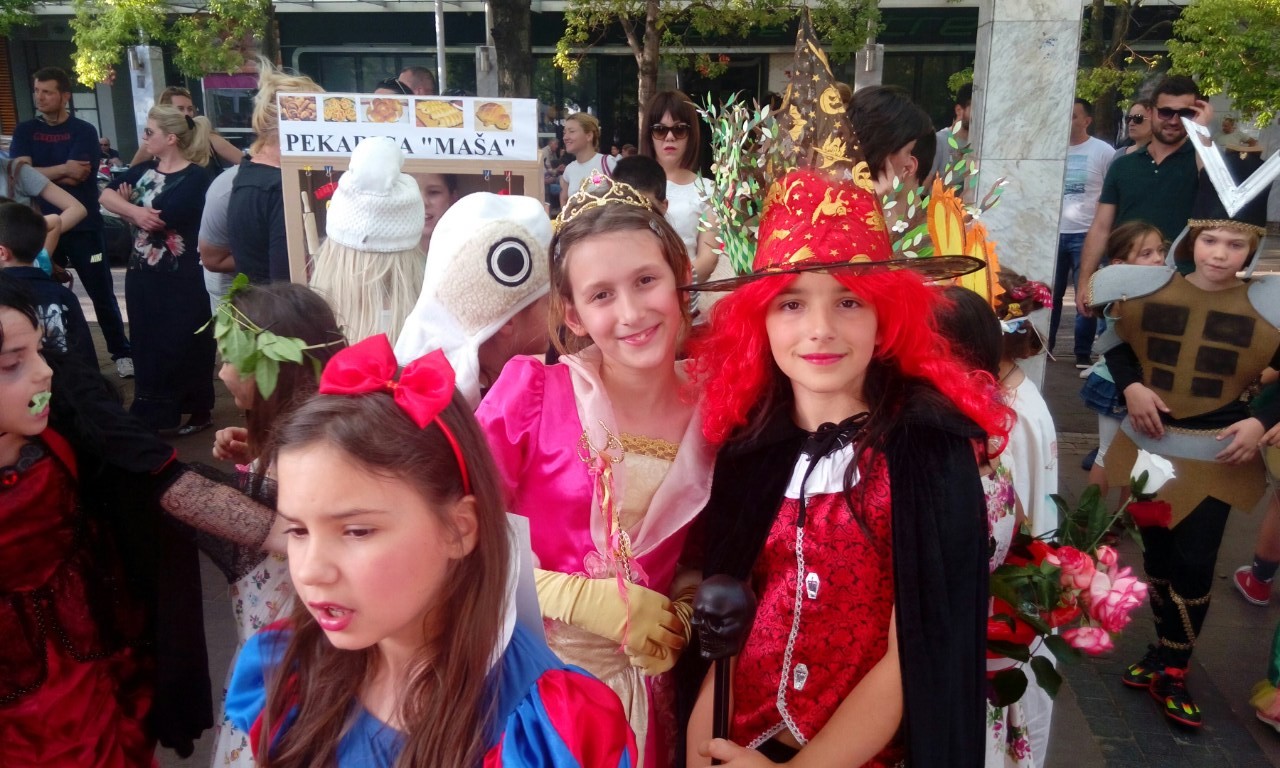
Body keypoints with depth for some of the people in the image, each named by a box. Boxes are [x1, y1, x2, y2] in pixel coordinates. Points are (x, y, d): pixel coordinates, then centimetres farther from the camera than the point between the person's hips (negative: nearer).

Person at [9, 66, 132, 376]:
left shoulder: (84, 131, -3)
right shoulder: (25, 131, 7)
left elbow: (78, 175, -14)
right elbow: (18, 174, -7)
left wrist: (38, 171, -6)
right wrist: (64, 170, -13)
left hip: (82, 225, -3)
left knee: (101, 293, 2)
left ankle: (122, 353, 12)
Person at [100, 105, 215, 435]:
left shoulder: (195, 178, -13)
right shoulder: (145, 169, 10)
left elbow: (159, 219, -22)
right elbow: (106, 195, -1)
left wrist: (127, 202, -5)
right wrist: (135, 209, -19)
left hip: (179, 279, -7)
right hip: (141, 273, 7)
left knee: (183, 347, 3)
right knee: (147, 345, 14)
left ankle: (199, 411, 19)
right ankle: (151, 413, 27)